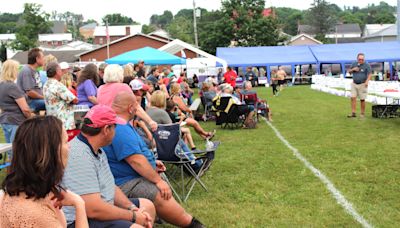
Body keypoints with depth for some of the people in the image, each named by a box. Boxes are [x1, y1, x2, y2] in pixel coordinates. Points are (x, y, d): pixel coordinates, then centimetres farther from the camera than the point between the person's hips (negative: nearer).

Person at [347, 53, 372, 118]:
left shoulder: (366, 65, -7)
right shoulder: (354, 64, 6)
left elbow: (370, 74, -12)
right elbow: (349, 71, 16)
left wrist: (367, 81, -28)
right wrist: (353, 69, -6)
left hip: (362, 85, -4)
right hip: (354, 84, 4)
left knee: (362, 99, 0)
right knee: (353, 98, -4)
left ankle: (363, 113, 11)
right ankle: (353, 113, -1)